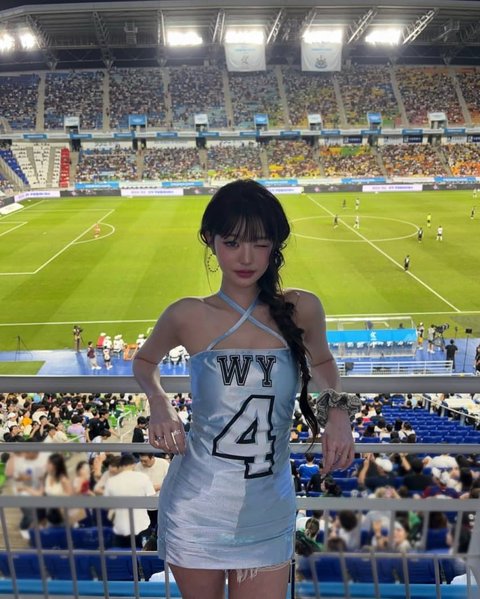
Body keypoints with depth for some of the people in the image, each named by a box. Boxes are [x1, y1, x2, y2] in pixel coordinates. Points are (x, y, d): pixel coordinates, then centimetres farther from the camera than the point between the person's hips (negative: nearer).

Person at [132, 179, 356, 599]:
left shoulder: (302, 310, -9)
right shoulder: (187, 317, -11)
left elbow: (322, 362, 12)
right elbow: (144, 361, 9)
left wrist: (337, 409, -7)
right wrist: (159, 403, -10)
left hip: (269, 514, 1)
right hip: (196, 509, 0)